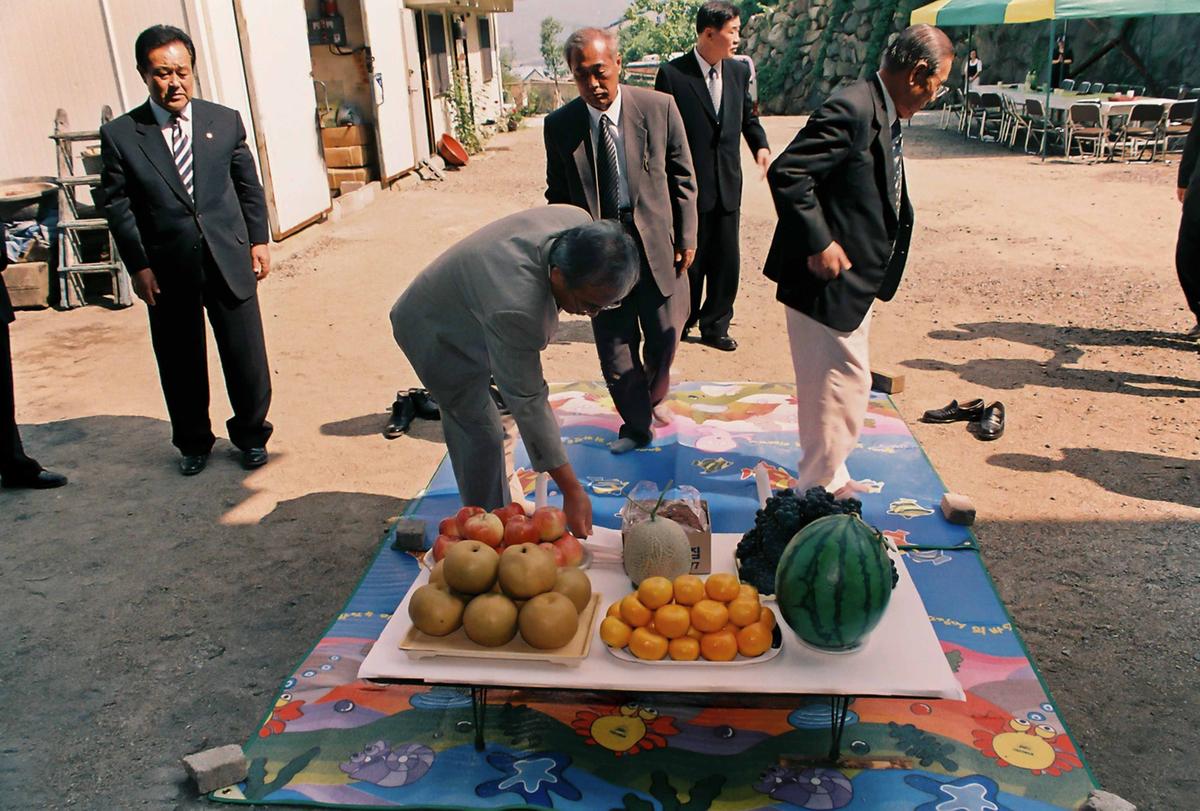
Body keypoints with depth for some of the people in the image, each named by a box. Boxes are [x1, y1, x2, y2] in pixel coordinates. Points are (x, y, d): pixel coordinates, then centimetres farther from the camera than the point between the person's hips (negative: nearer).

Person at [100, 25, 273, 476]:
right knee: (180, 363, 10)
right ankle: (193, 442, 30)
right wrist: (138, 266, -4)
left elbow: (249, 186, 11)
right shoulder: (120, 134, -1)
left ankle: (251, 435, 27)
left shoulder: (226, 121, 5)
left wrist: (258, 241, 6)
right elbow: (117, 205, 0)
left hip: (230, 261, 1)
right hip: (168, 271, 0)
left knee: (247, 357, 5)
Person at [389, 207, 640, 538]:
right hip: (434, 333, -8)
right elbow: (527, 403, -39)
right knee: (481, 432, -8)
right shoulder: (516, 309, -47)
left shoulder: (581, 224, -25)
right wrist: (572, 491, -34)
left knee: (463, 420, 21)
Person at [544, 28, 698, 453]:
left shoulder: (659, 107, -6)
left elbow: (682, 178, 2)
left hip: (657, 243, 0)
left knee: (664, 335, 11)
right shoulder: (559, 125, -4)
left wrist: (686, 236, -1)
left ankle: (653, 396, 42)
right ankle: (636, 424, 27)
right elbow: (558, 195, 6)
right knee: (614, 346, 6)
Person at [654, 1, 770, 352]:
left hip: (728, 185, 5)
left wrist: (760, 146, -1)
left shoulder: (739, 71, 7)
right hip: (688, 185, -4)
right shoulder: (672, 73, -9)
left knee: (726, 260, 7)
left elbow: (748, 116, 19)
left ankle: (714, 326, 22)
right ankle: (682, 321, 27)